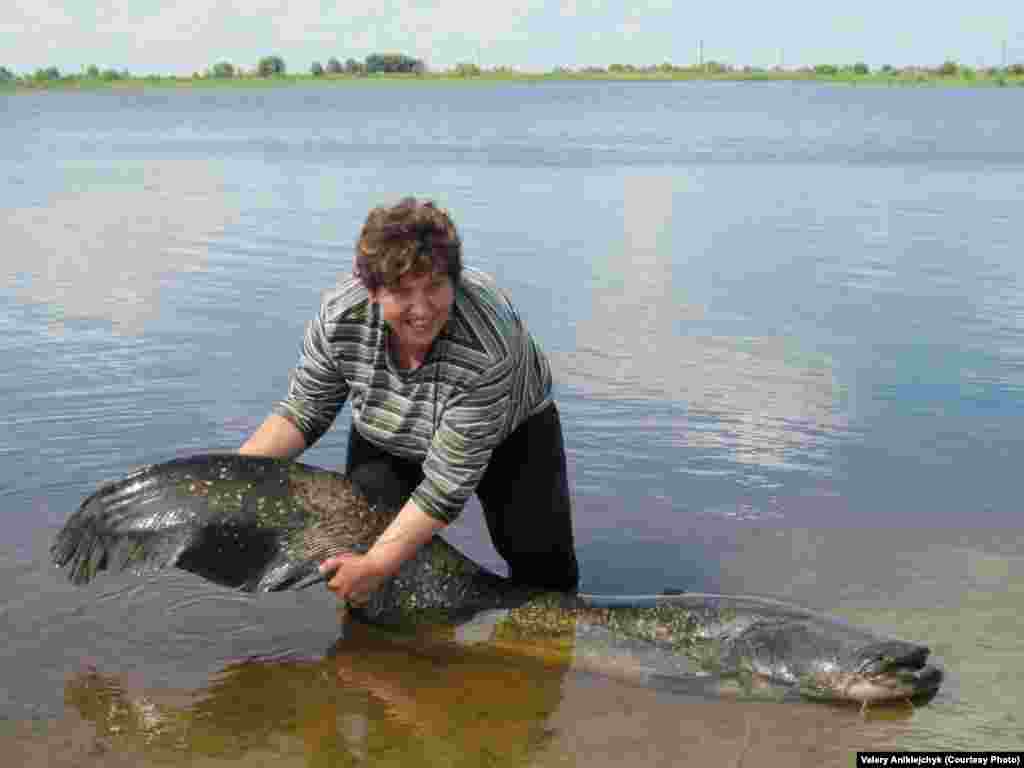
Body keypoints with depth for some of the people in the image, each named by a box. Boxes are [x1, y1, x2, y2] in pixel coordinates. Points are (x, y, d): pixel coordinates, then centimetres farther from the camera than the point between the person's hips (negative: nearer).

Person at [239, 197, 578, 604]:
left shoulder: (486, 345, -42)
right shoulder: (339, 315, -29)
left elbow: (448, 481, -36)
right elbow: (305, 410, -13)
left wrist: (379, 565, -37)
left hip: (509, 431, -3)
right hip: (388, 440, 3)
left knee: (544, 569, -11)